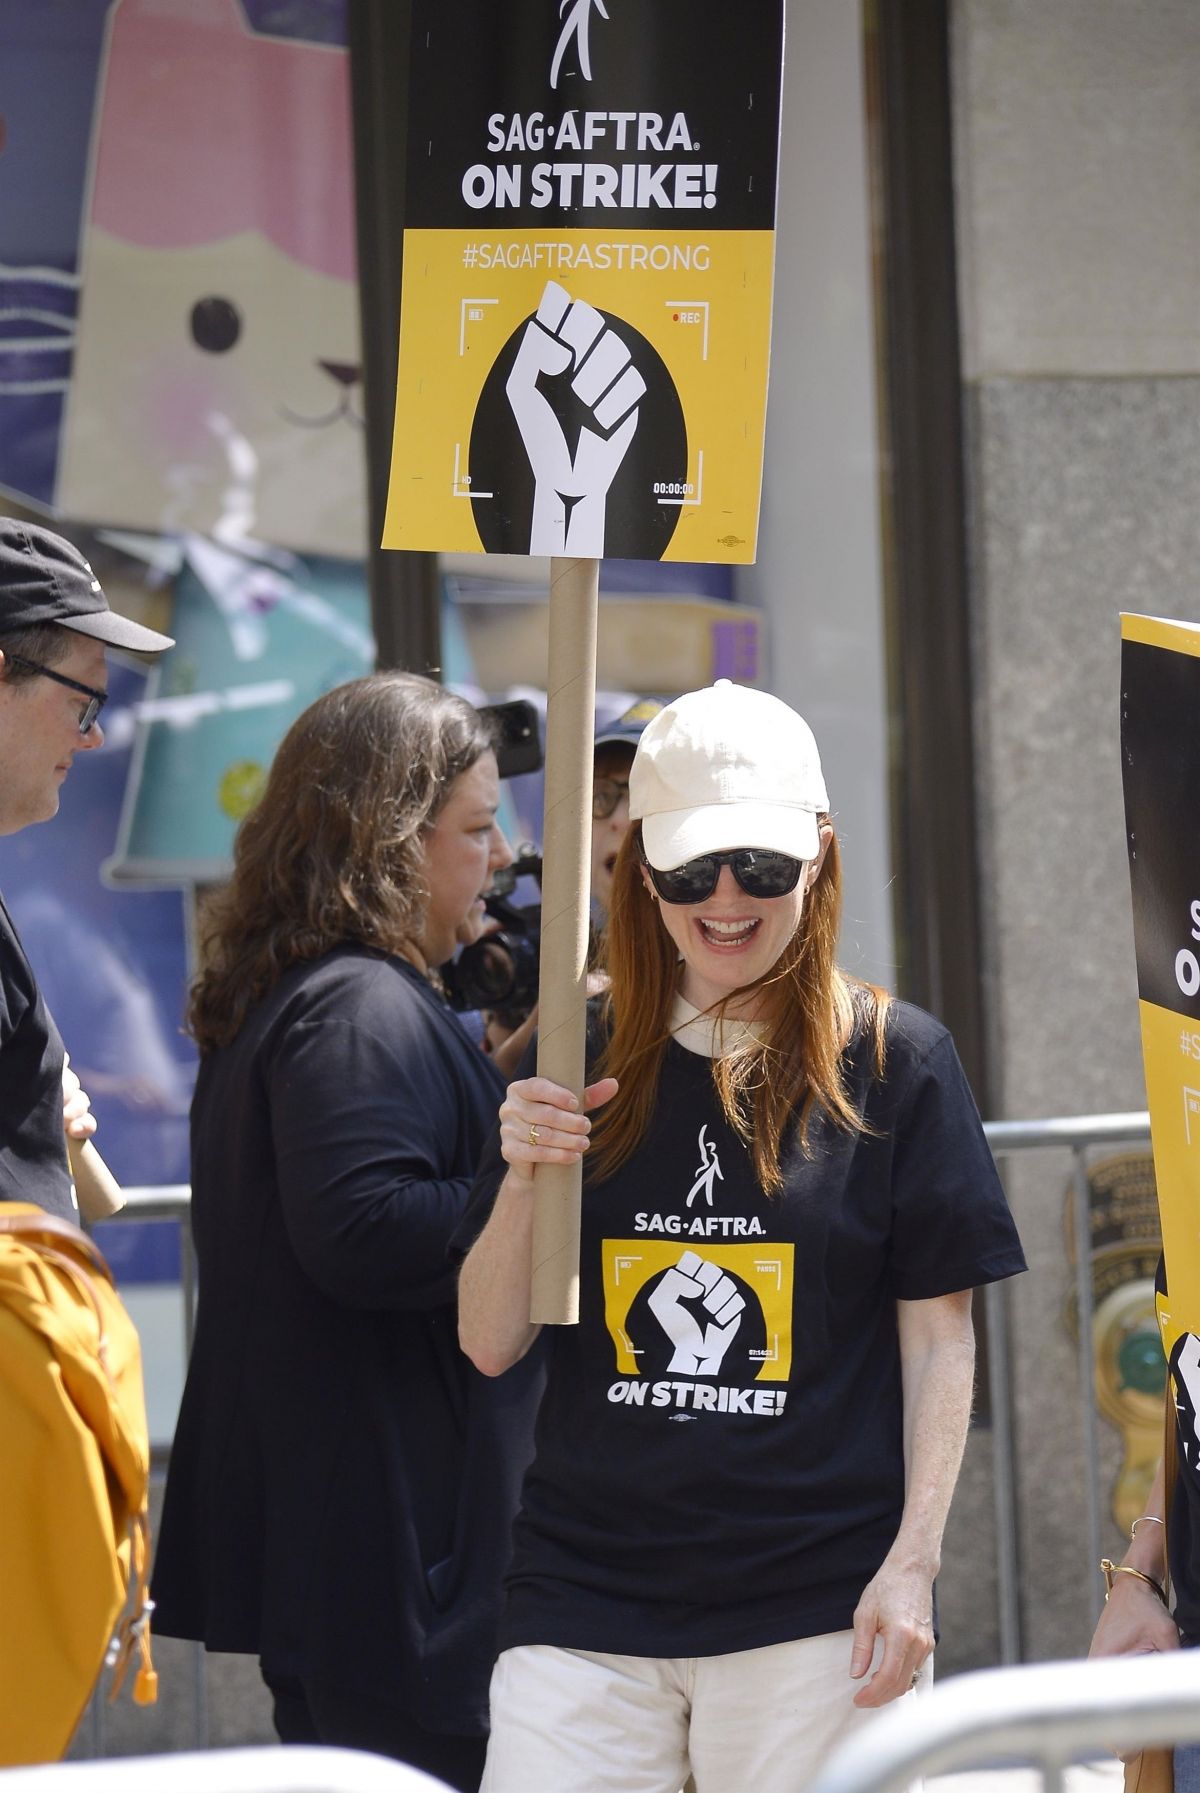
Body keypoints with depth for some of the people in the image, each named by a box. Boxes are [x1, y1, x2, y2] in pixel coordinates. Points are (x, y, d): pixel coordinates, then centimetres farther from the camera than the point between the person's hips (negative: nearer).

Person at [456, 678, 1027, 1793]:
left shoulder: (894, 1062, 1)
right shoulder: (579, 1065, 8)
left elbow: (938, 1338, 2)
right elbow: (489, 1345, 7)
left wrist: (912, 1564, -6)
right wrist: (521, 1179, -10)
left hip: (817, 1607, -2)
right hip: (582, 1597, 2)